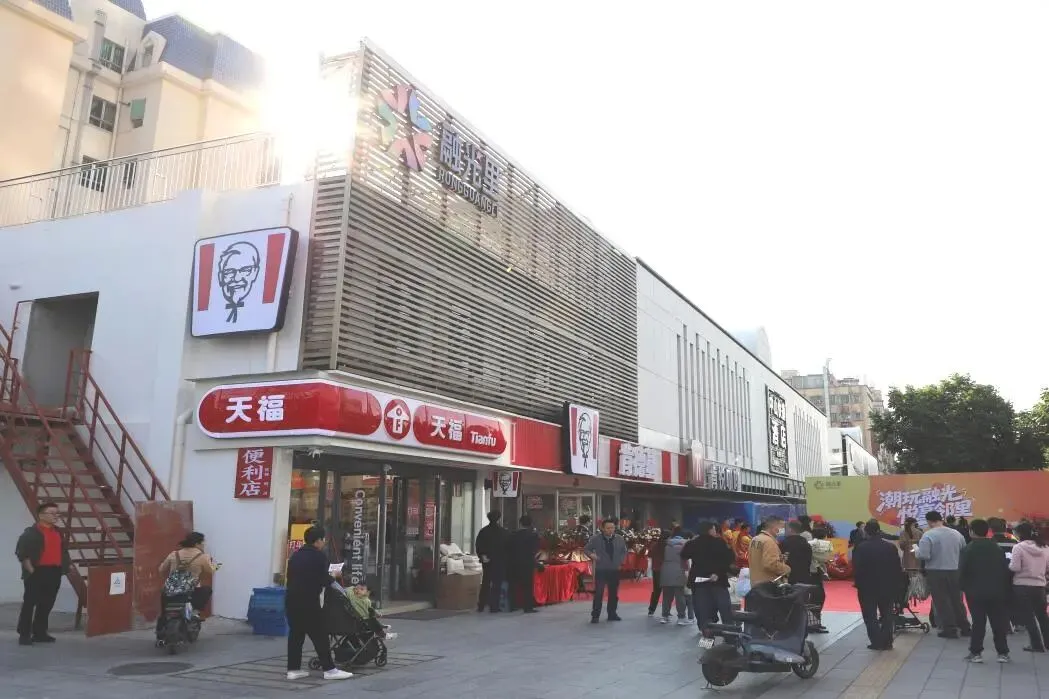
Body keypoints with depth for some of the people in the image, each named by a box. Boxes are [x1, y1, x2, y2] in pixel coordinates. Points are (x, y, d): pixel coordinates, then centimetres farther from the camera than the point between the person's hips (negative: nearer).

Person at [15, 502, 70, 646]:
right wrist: (30, 570, -17)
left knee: (47, 604, 10)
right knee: (29, 604, -3)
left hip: (54, 572, 7)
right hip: (37, 573, -7)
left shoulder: (57, 532, 16)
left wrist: (64, 567, 13)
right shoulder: (31, 532, -7)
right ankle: (24, 635, 2)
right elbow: (21, 553, -13)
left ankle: (40, 633, 18)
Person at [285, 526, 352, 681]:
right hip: (308, 601, -7)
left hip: (291, 599, 8)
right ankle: (329, 669, 2)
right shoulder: (319, 556, -8)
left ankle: (293, 669, 15)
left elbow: (292, 577, 19)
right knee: (319, 635, -2)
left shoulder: (295, 555, 15)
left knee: (295, 634, 13)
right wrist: (332, 577, 9)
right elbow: (323, 580, -13)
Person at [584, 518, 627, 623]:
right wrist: (591, 554, -18)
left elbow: (624, 552, 16)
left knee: (614, 594, 11)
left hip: (615, 570, 3)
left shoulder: (620, 539, 0)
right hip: (600, 570, -3)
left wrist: (621, 562, 3)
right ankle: (595, 615, 2)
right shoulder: (595, 538, -9)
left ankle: (612, 614, 23)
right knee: (598, 593, -6)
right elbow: (586, 549, 2)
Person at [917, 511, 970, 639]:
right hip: (955, 572, 5)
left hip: (936, 573, -5)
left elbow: (923, 556, -22)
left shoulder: (928, 535, -15)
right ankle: (965, 627, 24)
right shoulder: (957, 534, 2)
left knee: (941, 601, 4)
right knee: (956, 600, 17)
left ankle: (950, 629, 6)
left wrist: (916, 551, -2)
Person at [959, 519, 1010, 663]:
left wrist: (964, 587, 5)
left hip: (975, 592, -3)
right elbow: (1006, 570, 6)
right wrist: (1004, 589, 14)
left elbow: (962, 571, -10)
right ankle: (1003, 653, 12)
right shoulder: (997, 548, 4)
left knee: (978, 622, 1)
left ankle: (976, 653, 2)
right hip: (996, 592, 3)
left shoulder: (968, 549, -8)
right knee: (999, 622, 9)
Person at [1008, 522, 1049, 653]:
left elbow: (1015, 568, -17)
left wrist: (1009, 563, 3)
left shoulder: (1019, 547, -14)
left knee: (1028, 617, 4)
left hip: (1022, 586, -5)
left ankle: (1037, 645, 6)